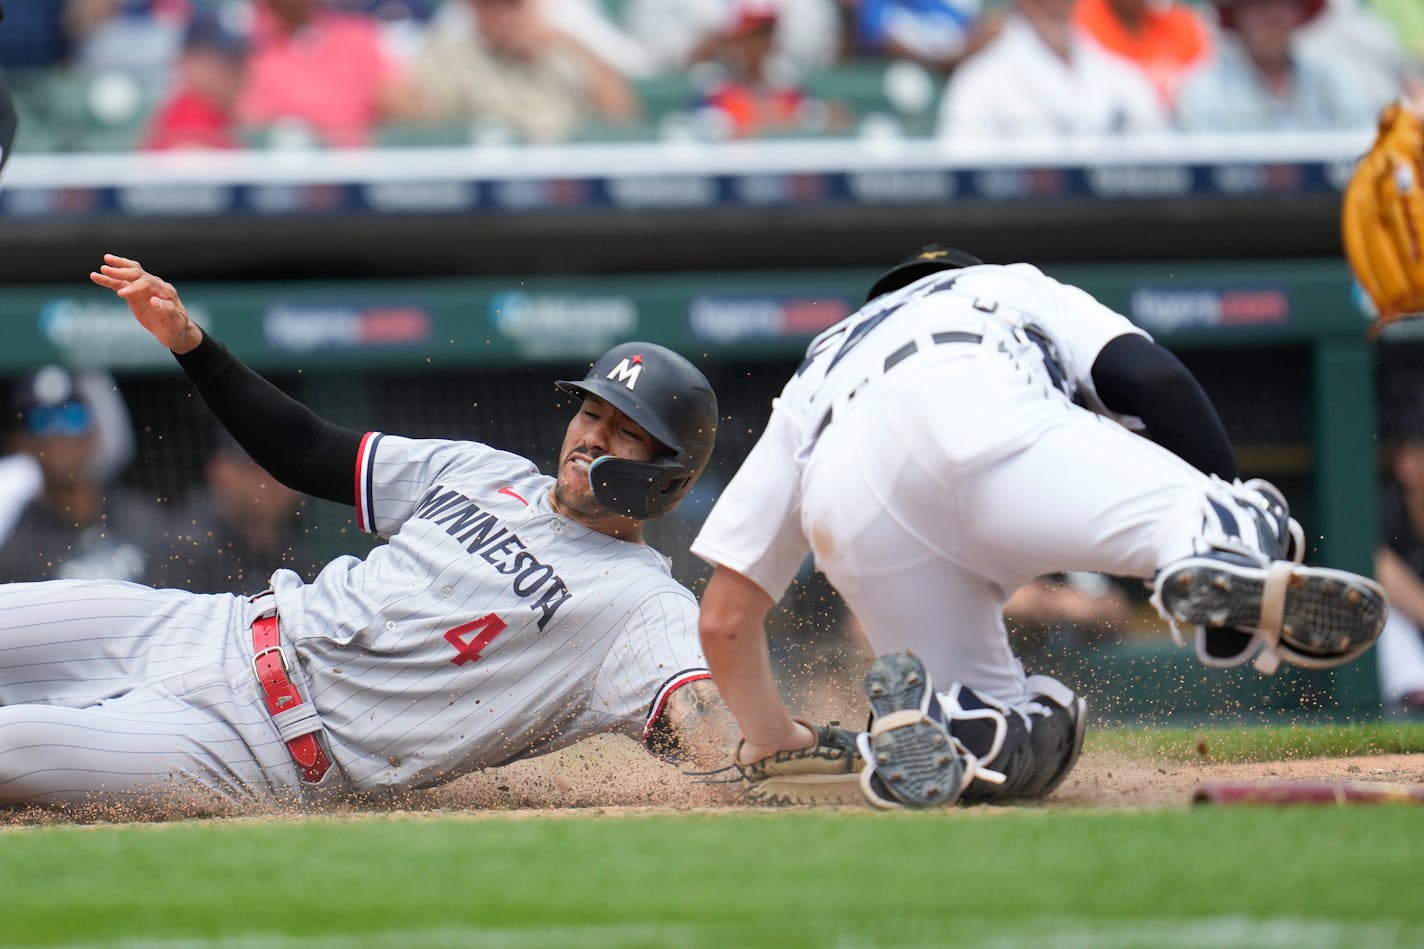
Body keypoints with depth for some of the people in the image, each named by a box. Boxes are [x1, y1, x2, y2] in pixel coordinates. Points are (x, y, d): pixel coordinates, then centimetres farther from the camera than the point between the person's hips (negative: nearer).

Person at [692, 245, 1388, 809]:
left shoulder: (814, 381, 44)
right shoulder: (1019, 289, 41)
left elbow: (723, 620, 38)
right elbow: (1152, 377, 16)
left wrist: (775, 744, 51)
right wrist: (1229, 501, 11)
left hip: (852, 517, 3)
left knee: (1017, 748, 12)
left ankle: (914, 718, -22)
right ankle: (1224, 548, -50)